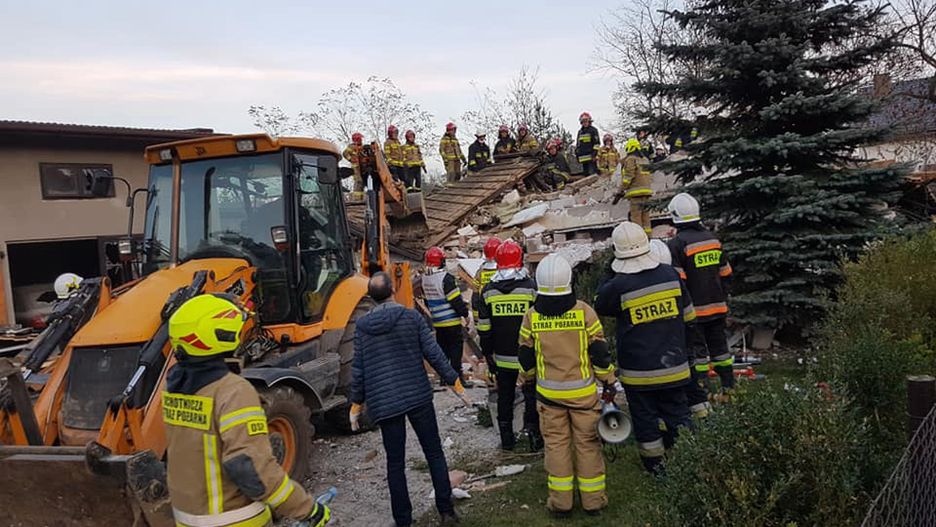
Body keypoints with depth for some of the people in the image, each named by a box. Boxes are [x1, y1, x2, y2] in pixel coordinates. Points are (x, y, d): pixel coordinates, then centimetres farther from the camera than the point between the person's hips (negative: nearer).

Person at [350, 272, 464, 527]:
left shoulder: (362, 326, -1)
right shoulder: (411, 317, -5)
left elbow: (358, 368, 2)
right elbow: (433, 354, -5)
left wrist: (356, 402, 12)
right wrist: (454, 381, 6)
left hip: (383, 404, 1)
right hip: (418, 398, -1)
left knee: (395, 463, 9)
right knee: (434, 453, 12)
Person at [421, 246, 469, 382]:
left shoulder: (425, 278, 3)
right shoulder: (445, 278, -21)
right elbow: (456, 300, -18)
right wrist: (465, 313, -6)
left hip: (437, 322, 7)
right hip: (452, 321, -7)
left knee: (442, 348, 15)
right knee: (456, 347, 1)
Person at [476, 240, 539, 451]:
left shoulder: (488, 291, -2)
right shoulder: (531, 287, -10)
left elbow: (484, 329, 3)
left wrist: (488, 355, 13)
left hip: (502, 357, 3)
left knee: (504, 397, 14)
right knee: (532, 395, 11)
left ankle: (506, 439, 21)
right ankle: (534, 431, 13)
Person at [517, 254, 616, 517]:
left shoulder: (532, 317, -8)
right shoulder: (584, 312, -13)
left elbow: (526, 359, 2)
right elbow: (600, 352, -7)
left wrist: (530, 377, 22)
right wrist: (608, 380, 8)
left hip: (549, 392, 1)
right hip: (583, 391, -1)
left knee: (556, 444, 12)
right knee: (587, 443, 11)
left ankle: (561, 500, 18)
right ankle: (593, 499, 20)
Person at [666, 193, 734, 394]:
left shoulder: (677, 243, -15)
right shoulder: (713, 238, 7)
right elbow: (726, 274, 14)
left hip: (694, 309, -6)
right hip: (717, 306, 6)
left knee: (697, 349, 2)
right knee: (719, 345, 17)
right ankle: (729, 385, 25)